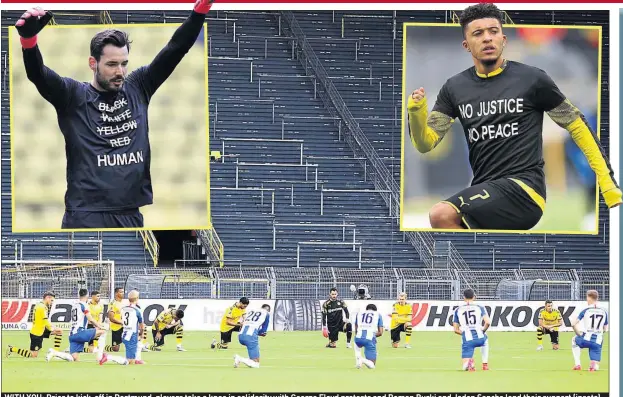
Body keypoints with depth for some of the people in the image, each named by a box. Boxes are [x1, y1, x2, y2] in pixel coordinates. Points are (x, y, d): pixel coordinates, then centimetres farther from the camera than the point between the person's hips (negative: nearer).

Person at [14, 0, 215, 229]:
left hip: (131, 216, 5)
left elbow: (176, 48, 10)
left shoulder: (137, 89, 11)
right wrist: (28, 37, -36)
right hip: (86, 217, -5)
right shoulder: (74, 97, 0)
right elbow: (37, 73, -16)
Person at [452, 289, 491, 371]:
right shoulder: (480, 308, 7)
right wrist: (483, 330, 13)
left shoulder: (457, 310, 10)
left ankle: (469, 362, -29)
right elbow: (488, 322, -7)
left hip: (467, 340, -1)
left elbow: (456, 330, 7)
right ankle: (485, 364, 29)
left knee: (465, 367, 7)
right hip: (480, 338, 1)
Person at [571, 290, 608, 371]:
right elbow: (605, 329, 15)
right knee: (595, 367, 10)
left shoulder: (586, 311, -1)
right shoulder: (604, 312, 9)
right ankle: (594, 365, -28)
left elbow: (573, 324, -6)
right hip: (598, 342, 2)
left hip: (586, 339, -2)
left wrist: (579, 334, 9)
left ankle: (577, 364, 21)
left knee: (574, 340, 34)